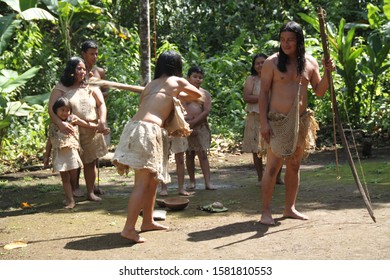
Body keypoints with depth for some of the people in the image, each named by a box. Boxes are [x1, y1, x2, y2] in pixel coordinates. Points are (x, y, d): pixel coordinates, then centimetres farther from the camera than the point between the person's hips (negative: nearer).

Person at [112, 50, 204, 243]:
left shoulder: (150, 84, 23)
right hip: (148, 131, -7)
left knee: (152, 179, 18)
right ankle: (129, 228, -14)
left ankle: (148, 221, 26)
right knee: (143, 183, -9)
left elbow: (144, 104, 17)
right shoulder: (178, 81, 10)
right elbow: (198, 95, 26)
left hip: (134, 127, 7)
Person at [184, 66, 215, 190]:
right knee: (189, 154, 5)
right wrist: (186, 124, -12)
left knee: (203, 153, -5)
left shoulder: (205, 94, 5)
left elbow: (206, 111, -5)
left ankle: (208, 182, -10)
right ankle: (192, 181, 12)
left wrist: (193, 123, -12)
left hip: (201, 126, 0)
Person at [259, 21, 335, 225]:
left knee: (294, 166, 11)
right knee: (272, 166, -8)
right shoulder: (272, 62, -4)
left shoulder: (310, 62, 7)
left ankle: (289, 208, 21)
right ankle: (265, 212, -4)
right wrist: (264, 122, -12)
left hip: (301, 121, 5)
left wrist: (328, 73, -7)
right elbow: (263, 94, -5)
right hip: (277, 121, -4)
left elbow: (319, 92, 11)